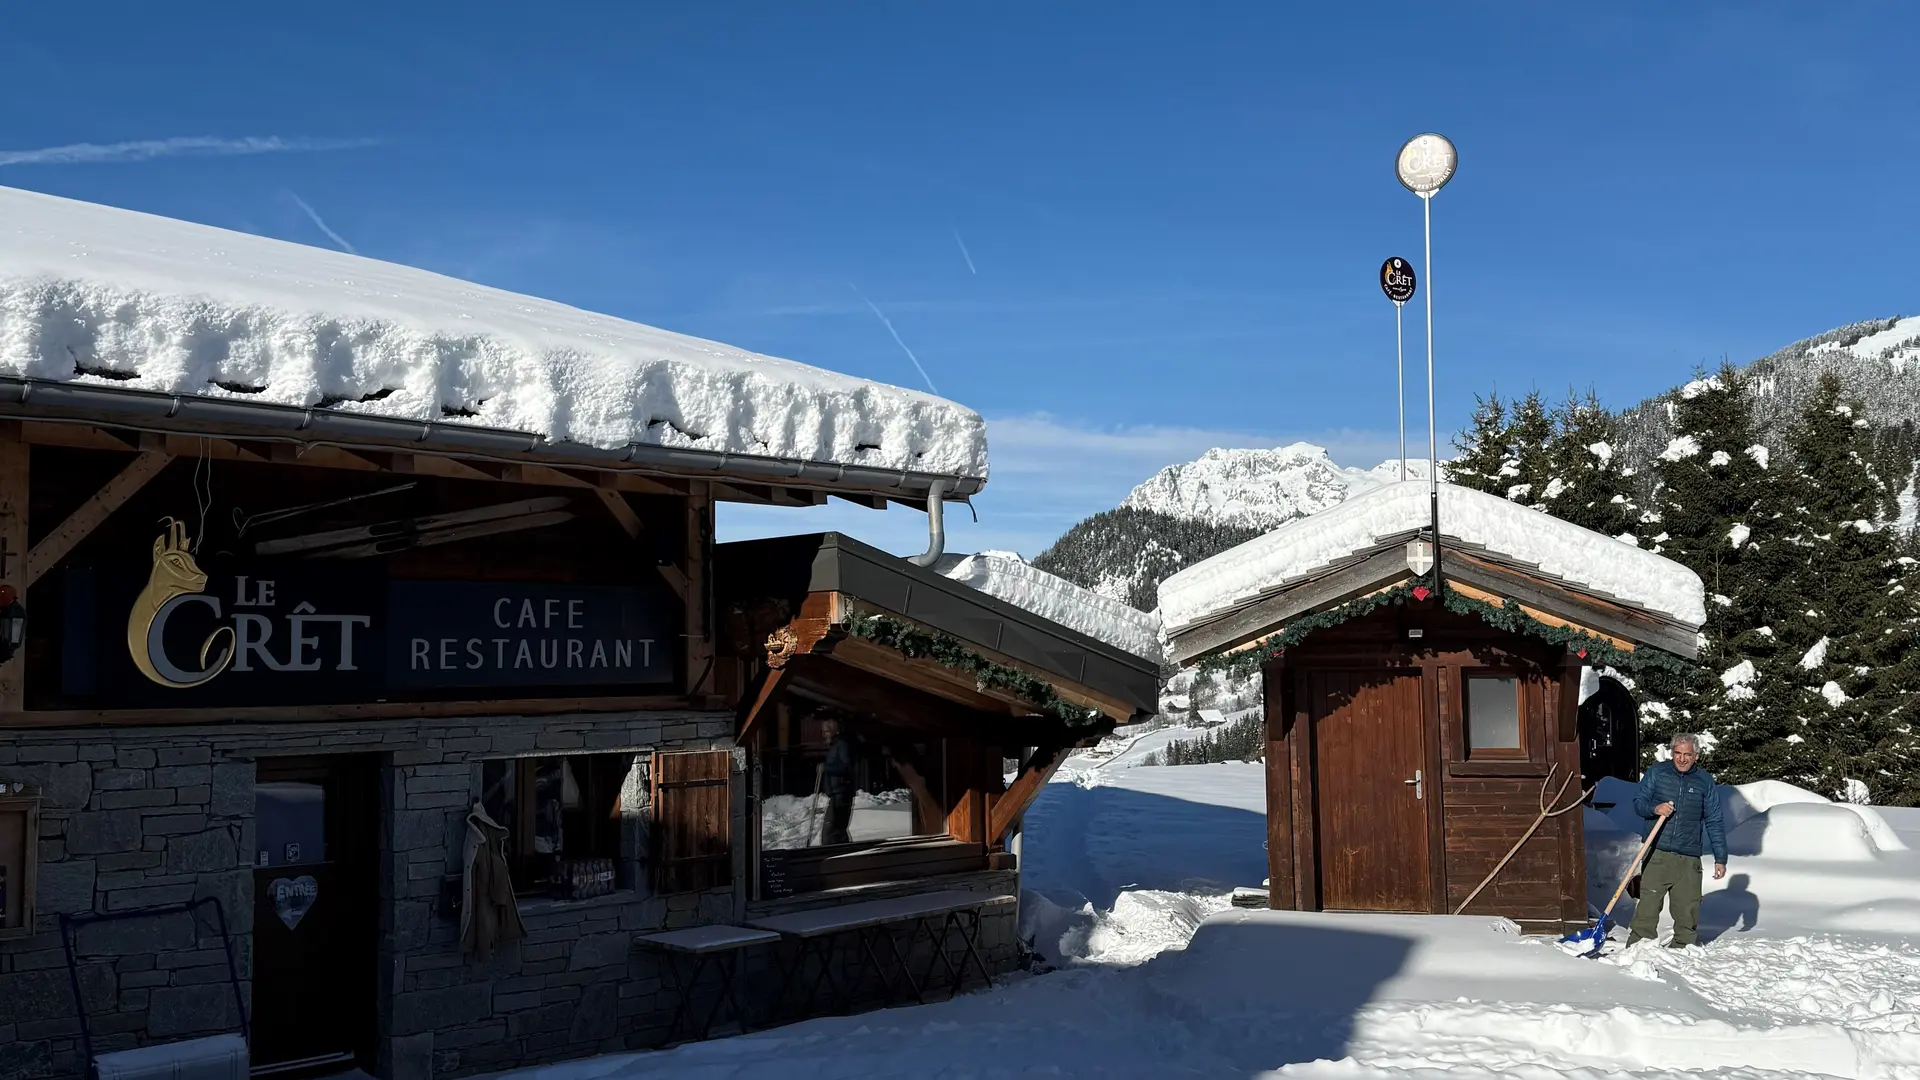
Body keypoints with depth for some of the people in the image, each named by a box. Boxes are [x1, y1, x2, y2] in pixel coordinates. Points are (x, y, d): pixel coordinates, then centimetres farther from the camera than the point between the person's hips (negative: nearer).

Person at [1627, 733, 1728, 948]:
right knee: (1647, 905, -6)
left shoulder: (1705, 781, 7)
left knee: (1687, 909, 4)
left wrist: (1720, 858, 7)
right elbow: (1638, 802, 8)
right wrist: (1654, 809, -14)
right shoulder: (1656, 773, 6)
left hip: (1689, 858, 1)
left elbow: (1714, 823, 9)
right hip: (1656, 854, -1)